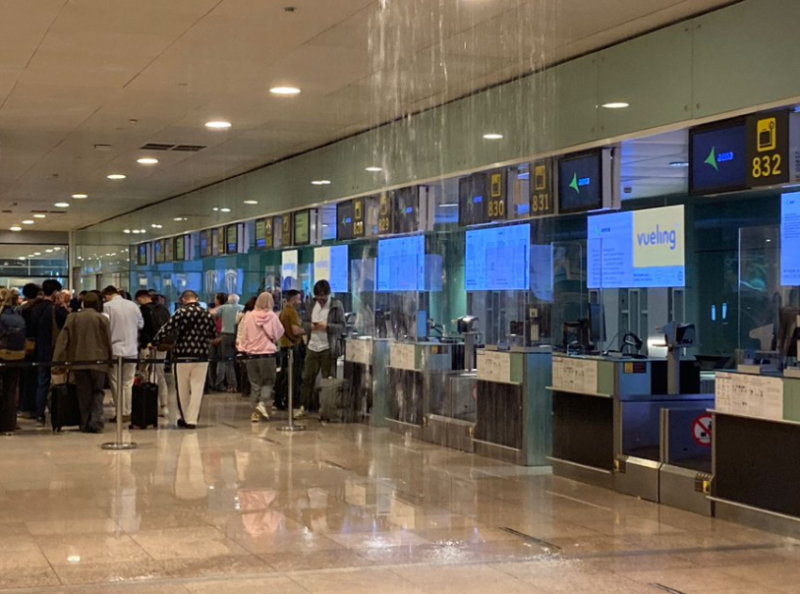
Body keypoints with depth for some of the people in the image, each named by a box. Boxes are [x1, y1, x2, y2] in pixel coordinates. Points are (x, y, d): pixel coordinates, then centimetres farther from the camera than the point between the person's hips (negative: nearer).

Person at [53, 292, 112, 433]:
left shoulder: (72, 318, 3)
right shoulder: (102, 319, -3)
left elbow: (63, 340, -1)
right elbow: (108, 342, 1)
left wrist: (59, 361, -1)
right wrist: (110, 358, 13)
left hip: (79, 361, 2)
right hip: (98, 361, -2)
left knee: (84, 394, 9)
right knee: (97, 392, 7)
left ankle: (85, 424, 9)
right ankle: (96, 422, -8)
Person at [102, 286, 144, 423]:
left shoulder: (107, 306, -9)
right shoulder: (133, 305, 4)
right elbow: (141, 324, 12)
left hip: (115, 349, -4)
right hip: (132, 349, 4)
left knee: (116, 382, 4)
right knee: (128, 382, 10)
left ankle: (120, 413, 3)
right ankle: (127, 412, 11)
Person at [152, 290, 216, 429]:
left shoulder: (181, 313, -7)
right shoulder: (207, 315, 3)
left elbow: (166, 329, -11)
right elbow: (213, 335, 12)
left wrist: (154, 343, 0)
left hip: (183, 356, -2)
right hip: (201, 357, 2)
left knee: (183, 390, 11)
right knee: (197, 389, 4)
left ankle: (185, 419, 21)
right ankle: (192, 419, 0)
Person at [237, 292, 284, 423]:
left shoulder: (249, 316, -4)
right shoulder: (272, 317, -8)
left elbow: (244, 335, 1)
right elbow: (279, 333, 3)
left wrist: (243, 348, 16)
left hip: (252, 354, 2)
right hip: (268, 354, -2)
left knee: (255, 383, 10)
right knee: (268, 381, 9)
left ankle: (256, 412, 8)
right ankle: (262, 403, -14)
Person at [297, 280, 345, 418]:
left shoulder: (336, 305, -4)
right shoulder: (312, 305, 11)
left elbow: (342, 327, -7)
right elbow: (304, 323, 15)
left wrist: (327, 326, -22)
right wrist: (310, 326, -8)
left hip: (328, 348, -4)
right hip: (312, 347, 4)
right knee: (307, 377, 7)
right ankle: (303, 406, 17)